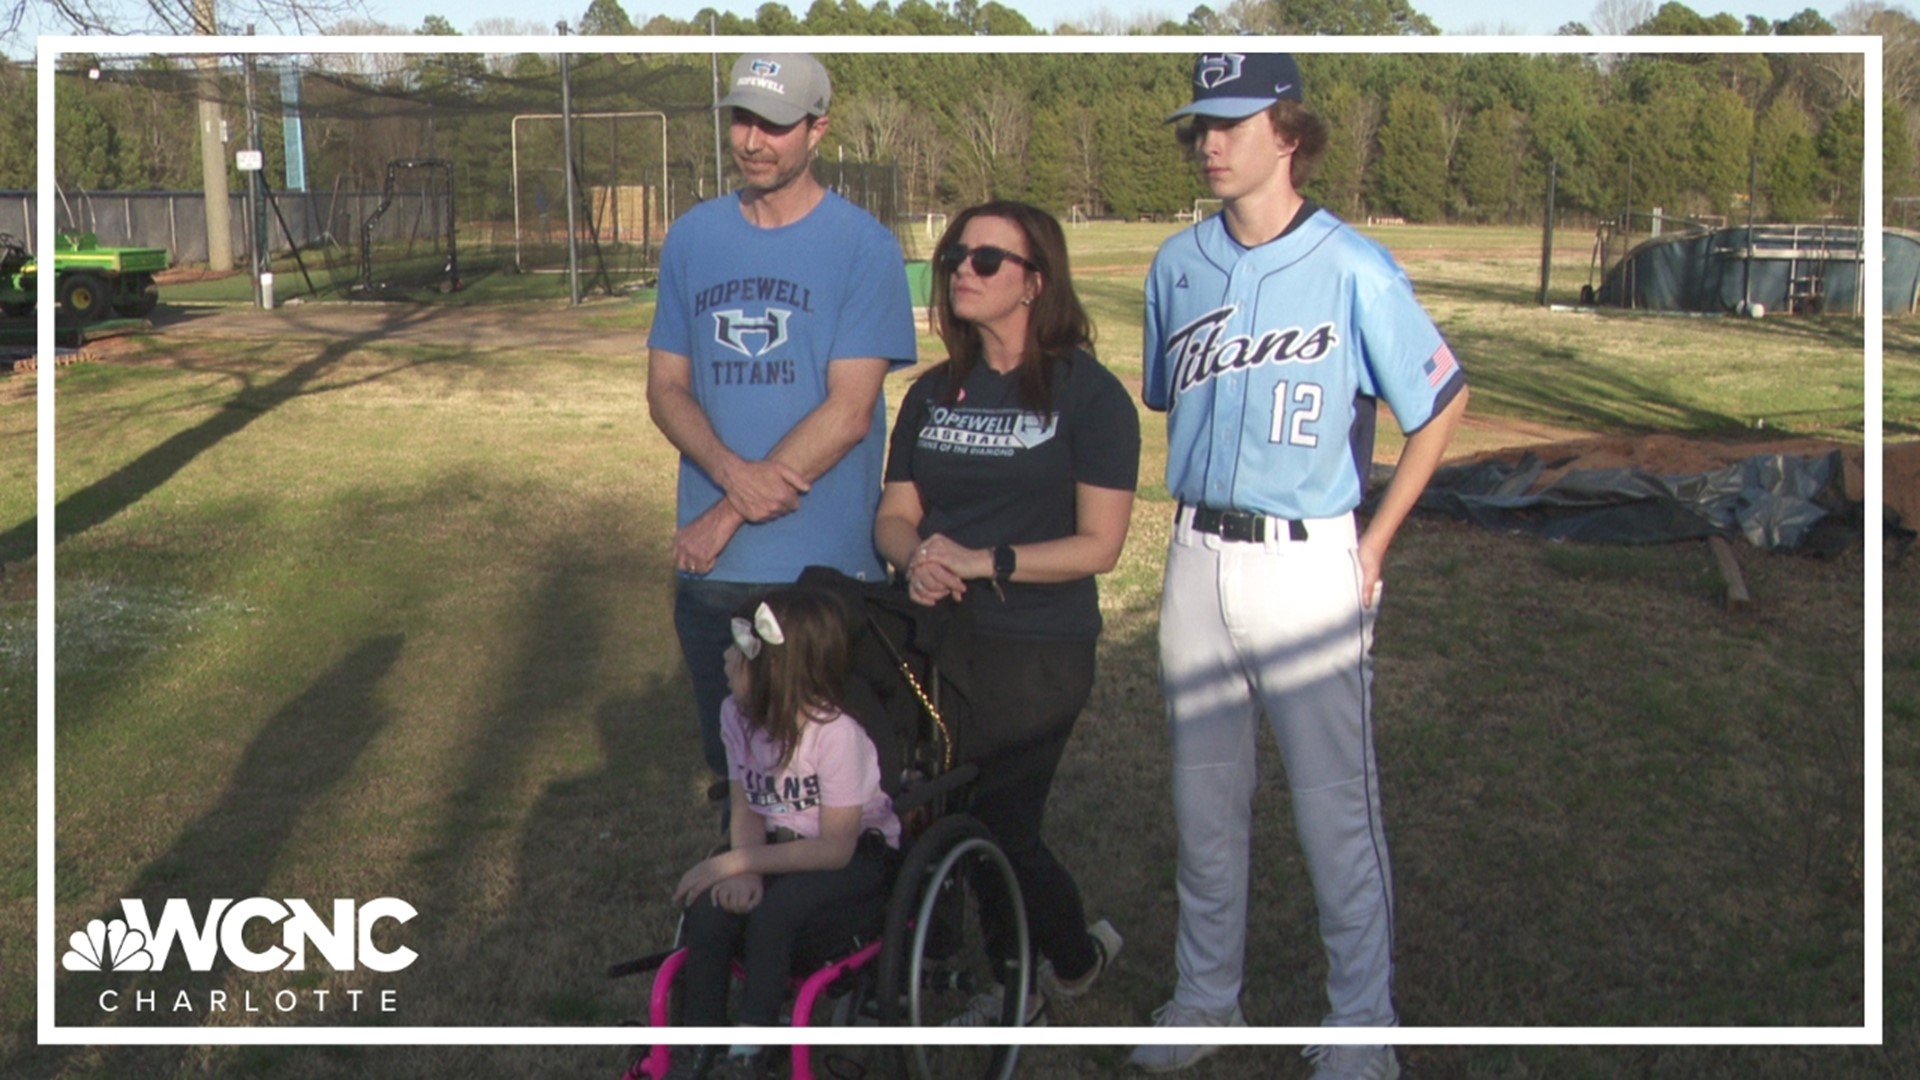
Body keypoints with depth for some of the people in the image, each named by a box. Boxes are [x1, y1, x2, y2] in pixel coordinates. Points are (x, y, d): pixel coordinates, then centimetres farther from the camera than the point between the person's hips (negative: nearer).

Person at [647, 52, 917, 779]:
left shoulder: (863, 246, -5)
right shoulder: (691, 238, 9)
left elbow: (848, 412, -11)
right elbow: (665, 387, 8)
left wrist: (728, 516, -13)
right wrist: (731, 469, -13)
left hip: (827, 563, -4)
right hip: (711, 564, 4)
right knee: (732, 763, 15)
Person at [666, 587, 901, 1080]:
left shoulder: (837, 733, -28)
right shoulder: (738, 714, -8)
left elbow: (836, 849, -24)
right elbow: (746, 808, -1)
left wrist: (735, 863, -27)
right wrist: (745, 867, -23)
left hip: (860, 860, -5)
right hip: (785, 846, 5)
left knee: (774, 909, -32)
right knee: (709, 906, -22)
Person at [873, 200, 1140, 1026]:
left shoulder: (1088, 393, -6)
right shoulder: (934, 393, 12)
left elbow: (1099, 543, -12)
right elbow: (895, 513, 9)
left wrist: (984, 561, -20)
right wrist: (915, 559, -14)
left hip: (1034, 651, -5)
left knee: (998, 828, -1)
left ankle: (1074, 957, 29)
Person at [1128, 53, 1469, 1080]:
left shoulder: (1354, 269, -9)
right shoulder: (1179, 263, 7)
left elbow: (1442, 402, -2)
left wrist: (1374, 543, -4)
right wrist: (1196, 515, 10)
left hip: (1306, 563, -5)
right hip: (1197, 558, 5)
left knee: (1335, 809, 0)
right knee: (1203, 799, 14)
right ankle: (1206, 995, 29)